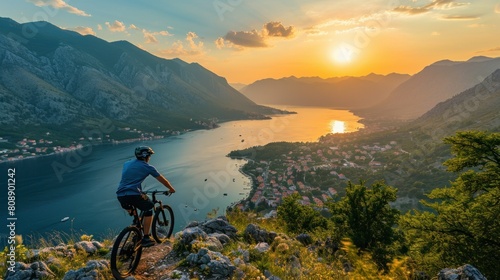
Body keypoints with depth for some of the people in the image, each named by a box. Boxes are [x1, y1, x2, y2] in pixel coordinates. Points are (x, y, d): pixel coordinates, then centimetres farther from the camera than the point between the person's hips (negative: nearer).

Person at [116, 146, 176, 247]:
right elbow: (162, 180, 13)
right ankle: (146, 238, 11)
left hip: (120, 195, 6)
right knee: (149, 209, 14)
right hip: (133, 194, -6)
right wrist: (171, 189, 29)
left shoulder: (127, 164, 21)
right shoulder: (147, 167, 5)